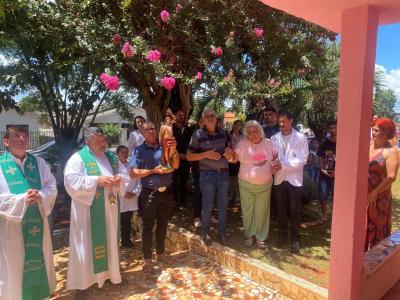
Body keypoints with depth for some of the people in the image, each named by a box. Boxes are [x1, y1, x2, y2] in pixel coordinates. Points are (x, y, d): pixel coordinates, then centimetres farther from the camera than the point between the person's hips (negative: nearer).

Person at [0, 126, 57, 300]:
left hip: (37, 222, 4)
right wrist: (21, 199, -22)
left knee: (39, 259, 16)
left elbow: (52, 188, 3)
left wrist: (40, 196, -16)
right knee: (14, 264, 8)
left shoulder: (39, 163, 5)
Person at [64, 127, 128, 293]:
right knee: (87, 244, 3)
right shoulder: (78, 158, -8)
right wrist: (97, 181, -25)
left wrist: (120, 178, -10)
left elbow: (124, 173, 13)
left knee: (110, 241, 17)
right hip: (89, 211, -6)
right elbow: (71, 181, -19)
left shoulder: (111, 157, 11)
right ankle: (81, 282, 17)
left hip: (110, 208, 6)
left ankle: (110, 273, 35)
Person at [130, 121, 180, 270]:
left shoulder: (165, 147, 0)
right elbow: (133, 174, -11)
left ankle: (161, 252, 35)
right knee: (148, 226, 8)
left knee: (163, 224, 17)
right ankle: (147, 258, 21)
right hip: (149, 193, -3)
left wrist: (174, 150, -22)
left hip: (166, 191, 3)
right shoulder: (139, 150, -5)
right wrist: (153, 170, -18)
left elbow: (175, 166, -6)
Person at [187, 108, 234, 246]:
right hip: (207, 174, -4)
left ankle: (221, 232, 28)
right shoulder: (198, 135, -6)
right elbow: (189, 156, -6)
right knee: (208, 205, 6)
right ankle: (205, 232, 27)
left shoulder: (222, 132, 7)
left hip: (224, 173, 4)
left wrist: (229, 152, -4)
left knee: (223, 205, 11)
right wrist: (206, 154, -18)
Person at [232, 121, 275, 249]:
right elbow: (234, 159, -5)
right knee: (247, 210, 12)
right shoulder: (242, 143, -5)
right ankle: (249, 235, 32)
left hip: (264, 184, 1)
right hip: (246, 184, -1)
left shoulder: (269, 143, 0)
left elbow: (275, 159, 10)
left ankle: (260, 237, 30)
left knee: (261, 212, 12)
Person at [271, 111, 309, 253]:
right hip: (279, 179, 3)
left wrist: (283, 164, -20)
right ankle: (282, 235, 30)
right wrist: (274, 164, -20)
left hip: (294, 179, -3)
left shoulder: (301, 138, -5)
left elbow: (302, 159, -12)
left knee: (295, 211, 6)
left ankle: (295, 239, 21)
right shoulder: (274, 138, 4)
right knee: (281, 209, 14)